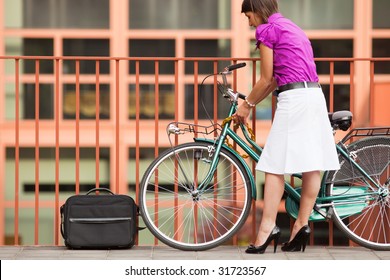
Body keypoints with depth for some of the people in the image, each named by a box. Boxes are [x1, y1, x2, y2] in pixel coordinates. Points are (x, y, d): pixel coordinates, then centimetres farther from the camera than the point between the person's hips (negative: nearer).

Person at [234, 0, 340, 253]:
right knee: (312, 164, 5)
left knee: (276, 166, -7)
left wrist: (247, 105, 11)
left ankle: (268, 226, -11)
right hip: (315, 95, 9)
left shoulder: (267, 29, -2)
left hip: (294, 98, -9)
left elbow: (267, 79, -2)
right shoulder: (292, 27, 24)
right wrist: (250, 103, 25)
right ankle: (302, 223, 7)